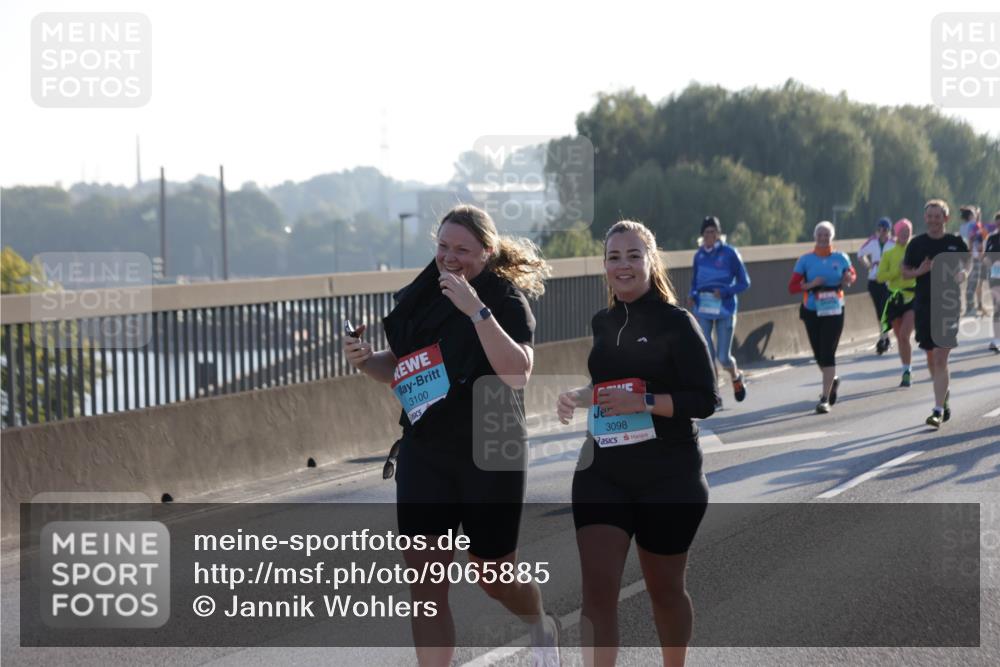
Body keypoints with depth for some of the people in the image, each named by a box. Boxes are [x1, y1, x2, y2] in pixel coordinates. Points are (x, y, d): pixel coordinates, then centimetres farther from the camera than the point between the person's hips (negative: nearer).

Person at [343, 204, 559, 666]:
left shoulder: (507, 301, -10)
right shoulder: (421, 297, 4)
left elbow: (518, 373, -27)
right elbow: (399, 368, 17)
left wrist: (476, 311, -32)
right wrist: (366, 360, -4)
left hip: (491, 458, -4)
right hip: (423, 454, 4)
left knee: (492, 575, 11)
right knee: (425, 582, -5)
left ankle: (540, 624, 46)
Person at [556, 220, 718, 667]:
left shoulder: (676, 322, -8)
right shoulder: (601, 323, 9)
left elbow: (706, 400, -14)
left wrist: (645, 402, -24)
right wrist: (576, 397, 6)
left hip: (668, 477, -4)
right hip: (603, 473, 4)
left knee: (664, 588, 11)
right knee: (597, 589, -8)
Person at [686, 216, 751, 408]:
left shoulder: (730, 253, -5)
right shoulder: (699, 255, 7)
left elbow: (744, 282, -2)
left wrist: (725, 292, -17)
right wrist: (692, 296, -4)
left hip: (725, 309, -3)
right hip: (702, 310, 3)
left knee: (723, 357, -1)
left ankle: (736, 378, 33)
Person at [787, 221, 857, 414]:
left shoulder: (841, 258, 0)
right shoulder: (806, 260, -1)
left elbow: (852, 274, 17)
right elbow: (792, 287, -2)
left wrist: (848, 280, -6)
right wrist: (810, 284, -19)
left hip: (834, 311, -2)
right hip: (812, 312, 2)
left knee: (827, 353, -10)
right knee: (818, 354, 10)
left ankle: (825, 399, -9)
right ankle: (832, 381, 42)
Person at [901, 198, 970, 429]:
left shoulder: (956, 243, 0)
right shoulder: (917, 244, 3)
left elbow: (967, 268, 11)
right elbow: (905, 272, 9)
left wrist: (960, 276, -12)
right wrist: (920, 271, -11)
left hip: (948, 306, -3)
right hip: (923, 306, 3)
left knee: (941, 359, -11)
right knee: (931, 359, 14)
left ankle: (938, 410, -12)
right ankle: (944, 395, 38)